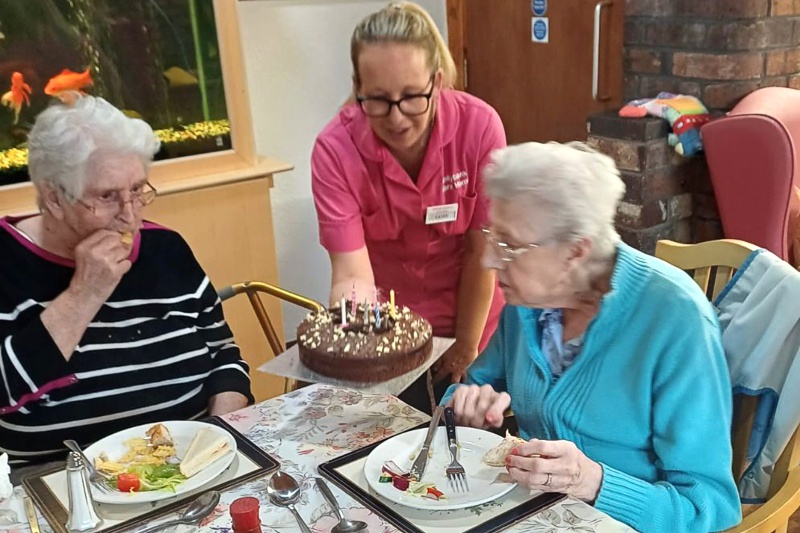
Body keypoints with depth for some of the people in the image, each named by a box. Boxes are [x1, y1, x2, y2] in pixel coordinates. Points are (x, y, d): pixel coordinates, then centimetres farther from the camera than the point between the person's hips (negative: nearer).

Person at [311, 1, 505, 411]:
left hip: (471, 322, 1)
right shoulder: (335, 148, -23)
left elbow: (481, 253, -15)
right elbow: (352, 272, -25)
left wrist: (465, 348, -8)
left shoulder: (480, 126, -23)